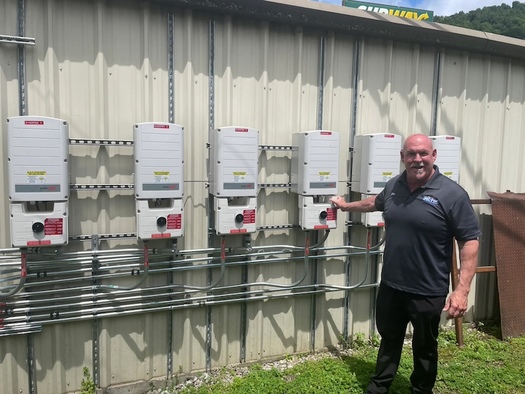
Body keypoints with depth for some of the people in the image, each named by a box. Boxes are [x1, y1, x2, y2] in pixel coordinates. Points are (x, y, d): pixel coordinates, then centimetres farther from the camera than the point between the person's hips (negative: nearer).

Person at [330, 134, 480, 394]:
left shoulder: (452, 194, -17)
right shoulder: (394, 186, 1)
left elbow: (470, 241, -16)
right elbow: (376, 202, 23)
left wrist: (462, 290, -22)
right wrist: (346, 206, 35)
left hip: (427, 291, -5)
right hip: (390, 285, 5)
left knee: (424, 347, 18)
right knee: (389, 339, 23)